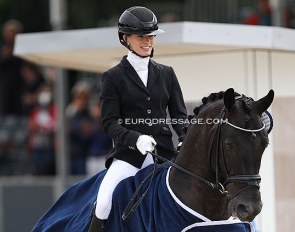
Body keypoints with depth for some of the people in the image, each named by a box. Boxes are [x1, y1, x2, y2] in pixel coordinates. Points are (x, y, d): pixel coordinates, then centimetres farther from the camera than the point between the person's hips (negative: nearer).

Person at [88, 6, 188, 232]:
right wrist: (136, 139, -21)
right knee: (104, 205, -24)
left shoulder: (166, 74, 15)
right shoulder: (114, 77, 5)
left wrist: (187, 140, -9)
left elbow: (179, 114, 13)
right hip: (128, 153, -3)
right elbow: (110, 122, -2)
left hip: (164, 151, 3)